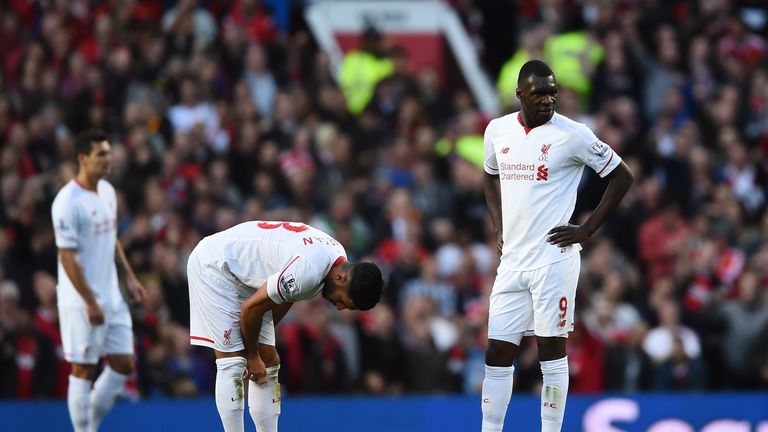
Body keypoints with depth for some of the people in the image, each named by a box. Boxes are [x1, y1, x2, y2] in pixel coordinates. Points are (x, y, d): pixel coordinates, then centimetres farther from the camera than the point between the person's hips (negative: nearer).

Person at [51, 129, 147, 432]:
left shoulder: (107, 191, 8)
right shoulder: (68, 202, -18)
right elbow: (67, 257, -18)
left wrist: (129, 276, 14)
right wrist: (90, 303, -19)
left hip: (111, 297, 8)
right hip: (81, 301, -8)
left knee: (124, 364, 8)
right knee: (83, 370, -1)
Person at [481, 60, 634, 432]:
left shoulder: (573, 135, -7)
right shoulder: (497, 130, 8)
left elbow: (622, 177, -1)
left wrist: (587, 230, -5)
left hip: (553, 258, -5)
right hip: (512, 259, 5)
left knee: (551, 349, -3)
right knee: (497, 352, 5)